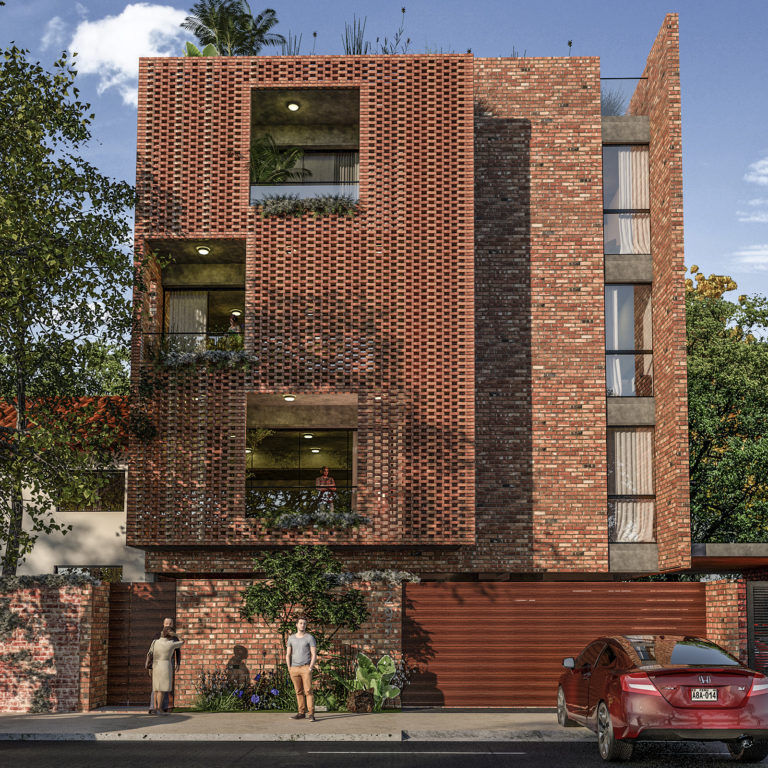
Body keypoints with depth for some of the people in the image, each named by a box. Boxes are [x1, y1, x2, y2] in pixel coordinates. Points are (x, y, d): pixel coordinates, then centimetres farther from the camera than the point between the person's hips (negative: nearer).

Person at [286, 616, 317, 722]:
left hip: (306, 668, -4)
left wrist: (310, 668, -13)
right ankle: (301, 713, 11)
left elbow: (314, 654, -4)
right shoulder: (291, 638, 11)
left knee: (308, 691, -10)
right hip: (294, 668, 4)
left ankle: (311, 714, -11)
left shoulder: (309, 638, 0)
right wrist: (289, 669, 0)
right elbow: (288, 655, 11)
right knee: (299, 692, 6)